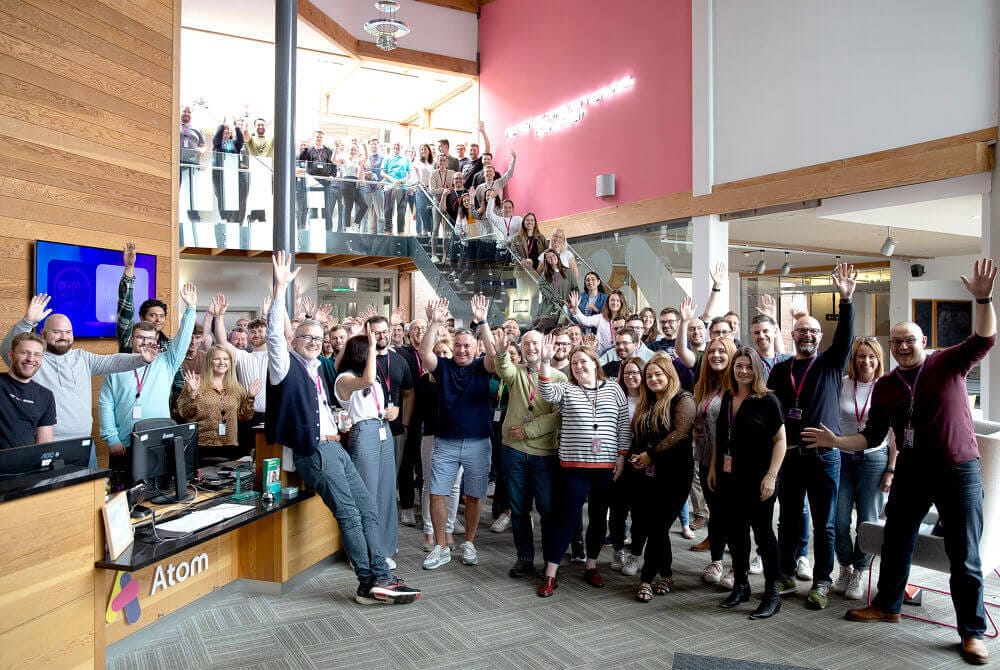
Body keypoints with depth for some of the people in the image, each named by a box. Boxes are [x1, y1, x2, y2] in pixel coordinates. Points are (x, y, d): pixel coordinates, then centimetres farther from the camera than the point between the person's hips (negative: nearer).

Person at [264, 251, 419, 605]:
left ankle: (379, 579, 6)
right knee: (349, 515, -11)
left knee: (368, 510, 3)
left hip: (334, 446, 9)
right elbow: (275, 334, -18)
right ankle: (371, 582, -4)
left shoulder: (314, 368, 21)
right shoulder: (287, 365, -2)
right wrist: (280, 288, -24)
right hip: (314, 450, -8)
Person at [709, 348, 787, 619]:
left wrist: (771, 475, -17)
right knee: (734, 531, 12)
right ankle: (740, 586, 26)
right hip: (728, 477, 6)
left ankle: (772, 594, 12)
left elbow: (780, 439, -10)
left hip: (756, 479, -6)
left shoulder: (767, 400, -8)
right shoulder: (727, 398, 9)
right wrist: (713, 468, 13)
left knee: (762, 531, 1)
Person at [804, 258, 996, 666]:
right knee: (896, 543, 15)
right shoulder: (884, 387, 3)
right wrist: (835, 441, -10)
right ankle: (887, 605, 35)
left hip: (959, 472, -4)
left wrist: (983, 298, -36)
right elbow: (872, 436, 3)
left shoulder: (948, 364, -6)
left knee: (964, 556, 3)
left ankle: (973, 632, 18)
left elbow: (985, 340, -23)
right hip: (910, 472, 4)